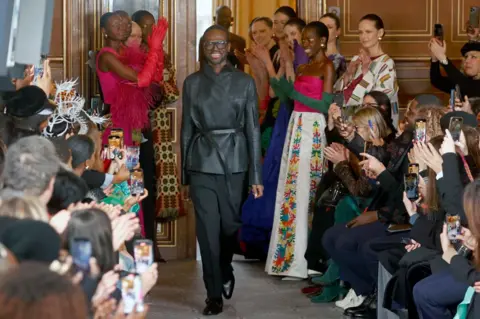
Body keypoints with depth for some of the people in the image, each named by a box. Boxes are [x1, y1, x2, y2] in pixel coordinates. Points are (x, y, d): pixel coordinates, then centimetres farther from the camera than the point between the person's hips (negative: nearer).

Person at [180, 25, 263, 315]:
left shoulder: (244, 81, 2)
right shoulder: (193, 82, 5)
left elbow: (253, 129, 1)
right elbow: (187, 128, 7)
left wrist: (256, 175, -3)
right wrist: (184, 174, 6)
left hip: (233, 161, 0)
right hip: (202, 161, 0)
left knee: (230, 223, 7)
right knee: (207, 228, -2)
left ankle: (226, 270, 38)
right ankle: (214, 293, 7)